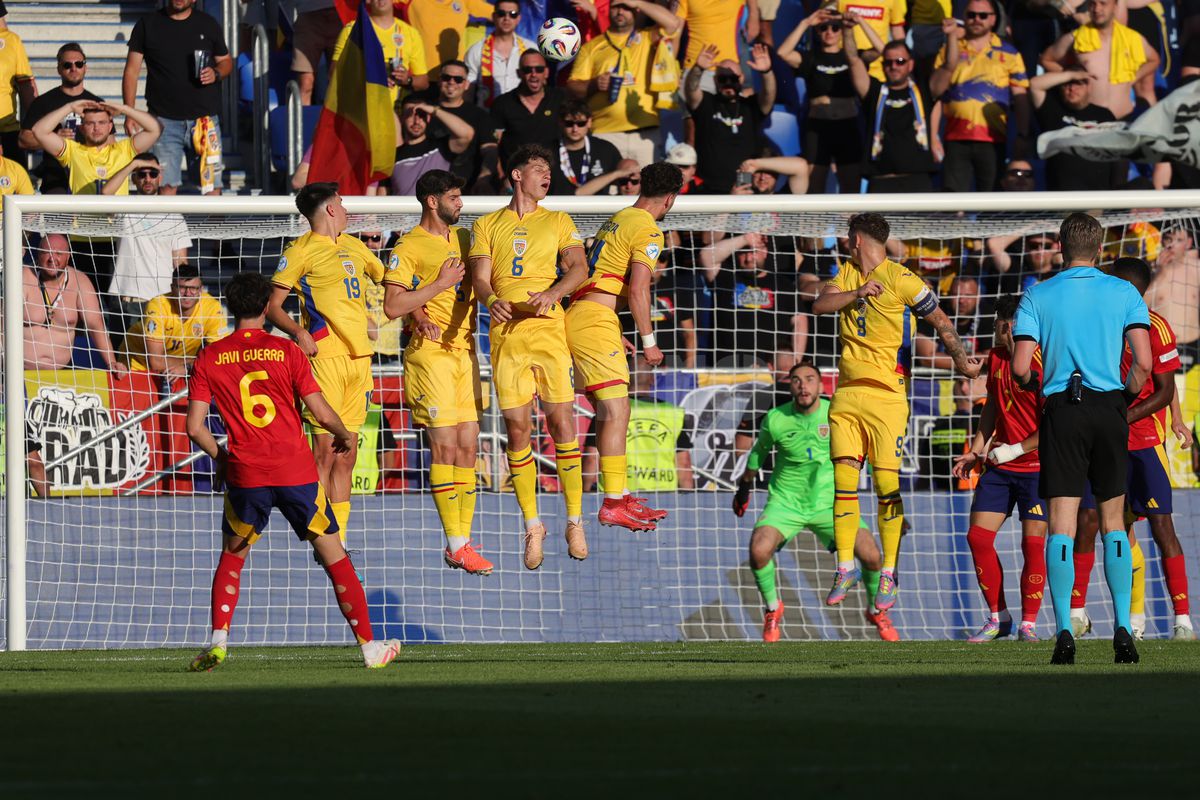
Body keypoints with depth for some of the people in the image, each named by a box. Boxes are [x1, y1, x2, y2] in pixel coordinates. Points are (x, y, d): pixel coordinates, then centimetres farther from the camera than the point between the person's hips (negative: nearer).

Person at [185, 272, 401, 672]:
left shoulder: (209, 359, 2)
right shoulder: (286, 351, -1)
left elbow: (195, 426, -1)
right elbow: (322, 413, -3)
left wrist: (221, 457, 16)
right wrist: (345, 435, 18)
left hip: (246, 474, 1)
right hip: (296, 470, -1)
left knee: (232, 558, 20)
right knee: (334, 556, 9)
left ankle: (218, 640, 3)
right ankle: (370, 646, 9)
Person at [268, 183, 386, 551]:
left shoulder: (354, 246, 18)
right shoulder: (301, 251, -1)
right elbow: (272, 306, -3)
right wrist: (298, 332, -20)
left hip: (359, 356, 7)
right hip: (325, 356, -7)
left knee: (347, 455, 7)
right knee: (326, 449, -10)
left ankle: (338, 539, 11)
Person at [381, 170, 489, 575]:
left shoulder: (462, 237, 14)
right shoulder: (409, 247, -7)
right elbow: (392, 306, -14)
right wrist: (438, 286, -14)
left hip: (465, 350, 7)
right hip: (431, 354, -7)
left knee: (468, 447, 4)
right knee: (445, 446, -8)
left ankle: (463, 539, 8)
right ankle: (456, 545, -7)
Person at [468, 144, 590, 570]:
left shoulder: (558, 222, 14)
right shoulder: (487, 226, 14)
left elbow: (578, 267, 2)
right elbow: (480, 276, 4)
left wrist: (553, 293, -19)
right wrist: (492, 300, -19)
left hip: (548, 329, 0)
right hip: (506, 332, 0)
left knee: (562, 422, -6)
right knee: (517, 428, -2)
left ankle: (575, 520, 1)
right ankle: (532, 524, 7)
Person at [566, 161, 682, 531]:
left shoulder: (617, 220, 21)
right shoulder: (647, 230, -7)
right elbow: (637, 289, -14)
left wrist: (616, 334, 31)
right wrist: (648, 341, -8)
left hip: (578, 316, 10)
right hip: (596, 320, -10)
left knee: (609, 413, 14)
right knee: (616, 411, -13)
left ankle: (620, 497, 18)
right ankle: (613, 503, -20)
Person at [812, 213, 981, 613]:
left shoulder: (901, 280, -4)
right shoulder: (846, 275, 15)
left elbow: (940, 320, 2)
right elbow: (820, 304, 0)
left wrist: (960, 358, -11)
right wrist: (858, 293, -16)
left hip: (887, 395, -6)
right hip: (847, 392, 6)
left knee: (887, 483, -7)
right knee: (843, 480, 1)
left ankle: (889, 574, -1)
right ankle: (846, 568, 10)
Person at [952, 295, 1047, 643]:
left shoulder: (1043, 365, -17)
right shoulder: (996, 357, 6)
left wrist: (1015, 450, -19)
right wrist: (977, 449, 14)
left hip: (1037, 467, -7)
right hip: (999, 466, 7)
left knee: (1033, 543, -8)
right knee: (978, 536, 0)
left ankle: (1028, 624, 1)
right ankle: (998, 618, 11)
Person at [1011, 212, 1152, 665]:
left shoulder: (1038, 296, 1)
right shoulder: (1124, 294, 3)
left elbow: (1020, 369, -6)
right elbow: (1144, 363, -6)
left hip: (1062, 410, -1)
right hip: (1109, 409, 1)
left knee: (1062, 526, -1)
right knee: (1113, 521, 12)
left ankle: (1064, 631, -10)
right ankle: (1122, 628, 5)